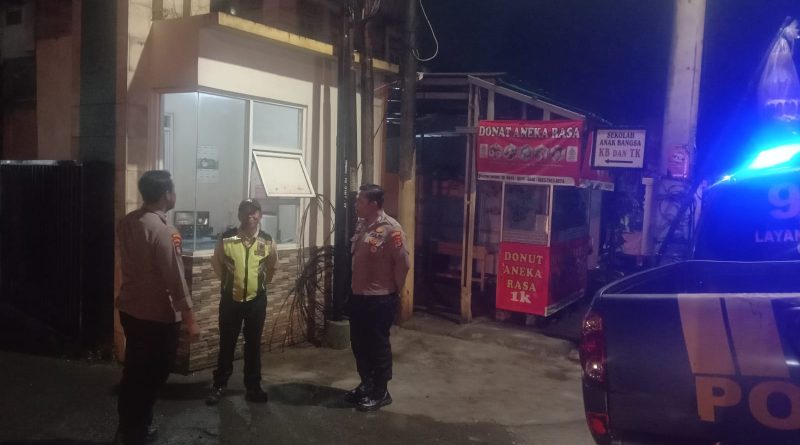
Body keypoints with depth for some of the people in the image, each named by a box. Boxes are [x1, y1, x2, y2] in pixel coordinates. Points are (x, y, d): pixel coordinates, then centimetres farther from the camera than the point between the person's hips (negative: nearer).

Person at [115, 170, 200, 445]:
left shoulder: (127, 222, 4)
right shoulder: (161, 230, -22)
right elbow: (174, 279, -21)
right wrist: (189, 319, -16)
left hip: (129, 308, 8)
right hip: (157, 315, -8)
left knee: (134, 370, 20)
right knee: (152, 374, 7)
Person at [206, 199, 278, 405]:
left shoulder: (267, 241, -4)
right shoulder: (226, 239, -9)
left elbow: (272, 263, 14)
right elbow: (216, 262, 8)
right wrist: (226, 280, 9)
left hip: (257, 300, 1)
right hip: (231, 299, -1)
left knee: (253, 344, 11)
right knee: (226, 344, 8)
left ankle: (253, 386, 22)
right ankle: (219, 385, 22)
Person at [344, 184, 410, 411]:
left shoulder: (390, 228, -18)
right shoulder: (362, 225, 7)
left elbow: (403, 262, -16)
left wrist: (393, 289, -6)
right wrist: (355, 287, 14)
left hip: (380, 299, -8)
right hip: (358, 296, 8)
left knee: (378, 346, 4)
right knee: (359, 344, 17)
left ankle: (380, 393, 18)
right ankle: (366, 385, 33)